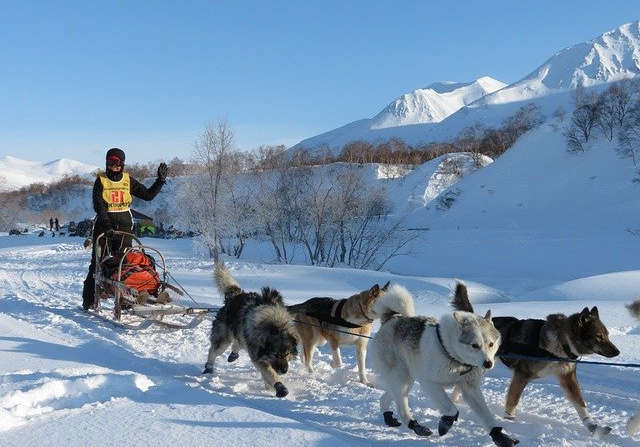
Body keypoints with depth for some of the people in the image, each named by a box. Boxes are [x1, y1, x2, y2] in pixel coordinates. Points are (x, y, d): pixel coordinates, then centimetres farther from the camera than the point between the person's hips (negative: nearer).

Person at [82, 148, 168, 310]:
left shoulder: (128, 180, 8)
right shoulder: (101, 180, 1)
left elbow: (148, 195, 8)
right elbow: (98, 206, -10)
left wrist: (160, 180, -3)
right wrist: (108, 226, -22)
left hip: (124, 225, 2)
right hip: (103, 226, -2)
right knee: (97, 262, 1)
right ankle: (88, 300, 10)